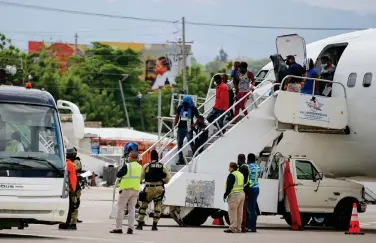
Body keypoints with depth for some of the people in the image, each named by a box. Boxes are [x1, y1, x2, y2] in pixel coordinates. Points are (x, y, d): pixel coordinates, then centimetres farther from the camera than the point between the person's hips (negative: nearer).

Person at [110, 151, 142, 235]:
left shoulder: (127, 166, -14)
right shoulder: (140, 167, 6)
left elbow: (118, 175, -9)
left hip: (126, 189, -6)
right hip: (135, 190, 6)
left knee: (120, 208, 1)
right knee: (132, 209, 10)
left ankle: (118, 228, -3)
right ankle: (130, 228, 4)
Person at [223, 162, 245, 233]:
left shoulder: (232, 175, -11)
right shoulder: (241, 175, 17)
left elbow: (229, 187, -16)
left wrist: (225, 195, -9)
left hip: (234, 195, -9)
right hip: (242, 194, 9)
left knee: (232, 212, -7)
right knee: (239, 212, 11)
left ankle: (233, 228, -11)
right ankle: (238, 228, 13)